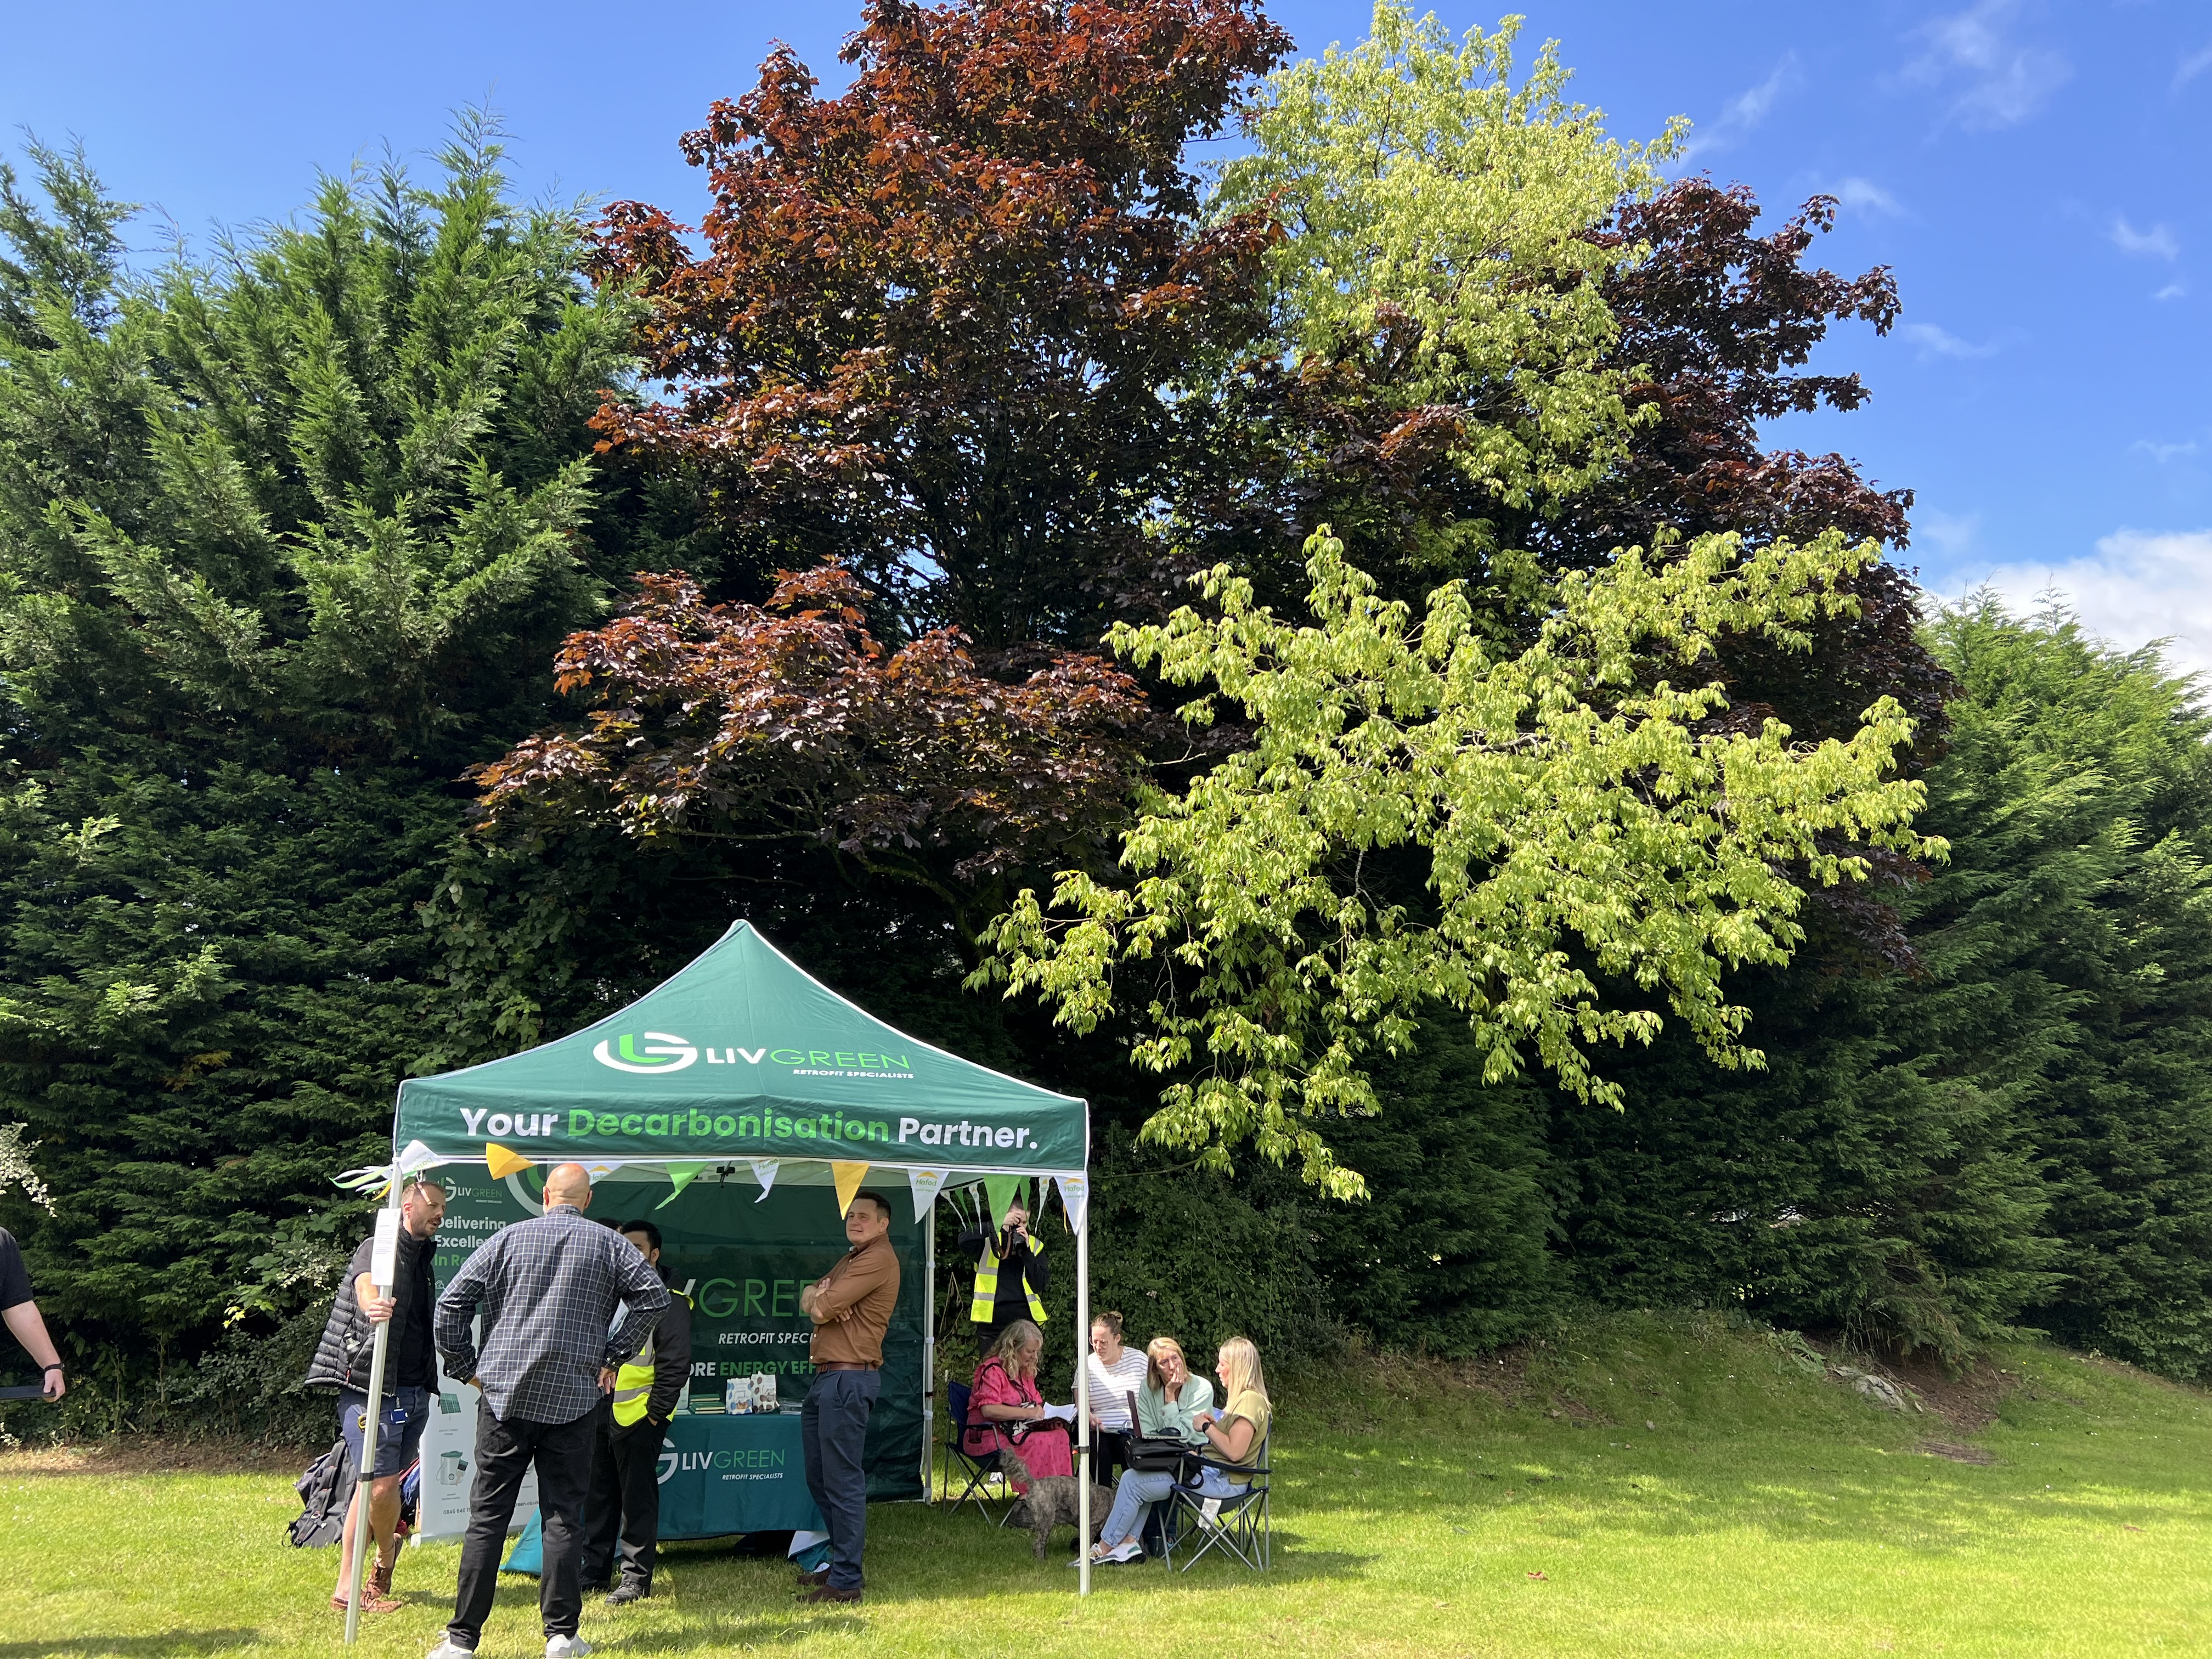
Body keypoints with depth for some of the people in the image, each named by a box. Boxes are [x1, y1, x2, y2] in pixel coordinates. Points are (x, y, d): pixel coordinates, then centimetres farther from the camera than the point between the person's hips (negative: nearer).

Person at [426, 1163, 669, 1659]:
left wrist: (466, 1367, 9)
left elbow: (451, 1304, 0)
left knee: (487, 1516, 6)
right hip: (573, 1400, 0)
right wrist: (612, 1357, 3)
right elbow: (654, 1296, -4)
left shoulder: (508, 1238, 4)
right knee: (563, 1516, 6)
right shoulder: (610, 1245, 3)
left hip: (504, 1395, 0)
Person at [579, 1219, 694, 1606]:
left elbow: (675, 1362, -10)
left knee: (637, 1498, -1)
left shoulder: (668, 1301, -6)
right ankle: (593, 1572, 22)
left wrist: (656, 1411, -13)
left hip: (638, 1415, -7)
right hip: (599, 1411, 7)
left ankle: (636, 1578, 7)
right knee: (597, 1496, 12)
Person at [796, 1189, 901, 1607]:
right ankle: (841, 1560, 27)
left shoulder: (878, 1259, -11)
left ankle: (846, 1581, -6)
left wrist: (820, 1301, 5)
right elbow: (810, 1296, 15)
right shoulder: (851, 1258, 23)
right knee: (819, 1477, 16)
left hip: (848, 1379, -11)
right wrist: (817, 1300, -7)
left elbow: (827, 1305, -17)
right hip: (826, 1377, 11)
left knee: (843, 1481, -9)